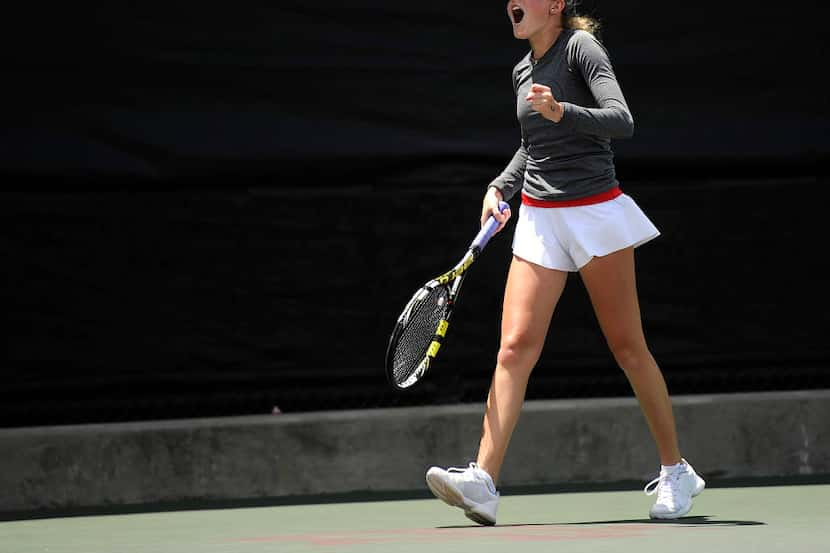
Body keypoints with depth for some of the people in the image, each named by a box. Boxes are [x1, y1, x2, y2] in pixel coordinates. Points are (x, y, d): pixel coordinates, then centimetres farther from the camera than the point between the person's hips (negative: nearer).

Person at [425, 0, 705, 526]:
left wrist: (562, 112, -33)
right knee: (515, 346, -9)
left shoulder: (582, 47, -7)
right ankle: (483, 482, -19)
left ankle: (676, 472, 17)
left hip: (596, 213, -6)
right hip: (539, 220, 6)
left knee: (628, 346, 3)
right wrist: (501, 187, 11)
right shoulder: (523, 72, 13)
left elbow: (622, 121, -18)